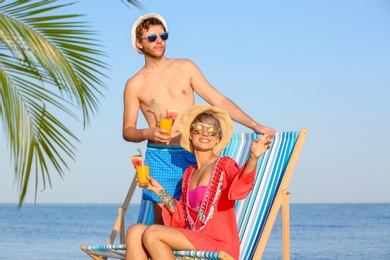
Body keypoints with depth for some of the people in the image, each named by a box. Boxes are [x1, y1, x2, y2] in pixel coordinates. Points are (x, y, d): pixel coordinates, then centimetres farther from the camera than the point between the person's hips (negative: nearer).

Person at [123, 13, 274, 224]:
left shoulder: (185, 68, 8)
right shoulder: (135, 85, 5)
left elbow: (219, 101, 8)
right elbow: (127, 131, 9)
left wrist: (254, 125, 1)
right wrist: (148, 133, -13)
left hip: (193, 155, 1)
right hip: (160, 157, -1)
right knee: (162, 222, -3)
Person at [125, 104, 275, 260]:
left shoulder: (225, 165, 0)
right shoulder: (189, 173, 20)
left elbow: (238, 188, -25)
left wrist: (253, 157, -42)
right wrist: (158, 190, 16)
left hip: (219, 244, -7)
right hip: (195, 240, 7)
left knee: (152, 233, -21)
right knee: (135, 231, -10)